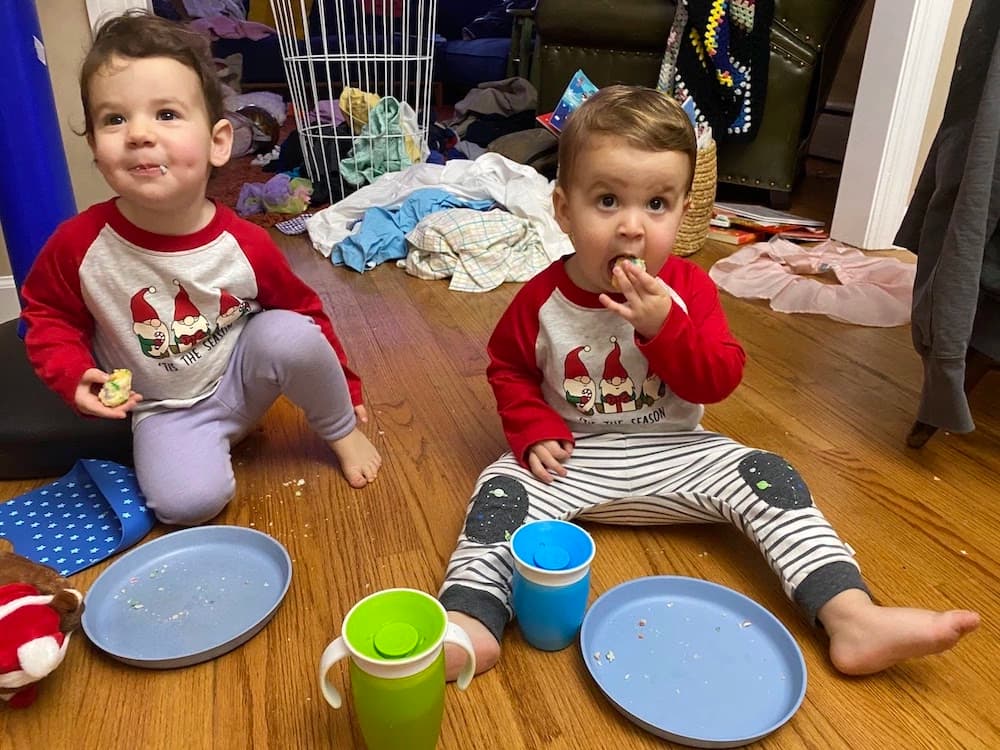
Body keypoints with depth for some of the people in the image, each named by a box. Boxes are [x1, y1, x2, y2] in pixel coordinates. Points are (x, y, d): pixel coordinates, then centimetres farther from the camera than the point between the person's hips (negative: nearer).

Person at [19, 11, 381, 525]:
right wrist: (75, 376, -18)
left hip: (241, 378, 1)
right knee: (187, 502, -24)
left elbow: (303, 310, -3)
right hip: (164, 411, 0)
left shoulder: (245, 245, -20)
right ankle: (206, 447, 11)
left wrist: (343, 386, 6)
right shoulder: (79, 244, -20)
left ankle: (343, 434, -1)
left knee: (291, 335, -29)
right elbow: (47, 316, 1)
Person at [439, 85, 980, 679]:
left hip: (675, 451, 1)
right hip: (573, 458, 0)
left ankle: (854, 619, -18)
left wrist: (664, 327, -28)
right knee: (500, 489, -24)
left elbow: (719, 382, -11)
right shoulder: (543, 298, -10)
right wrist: (535, 432, -13)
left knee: (767, 477, -16)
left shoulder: (689, 288, -7)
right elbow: (509, 369, 5)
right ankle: (471, 625, -37)